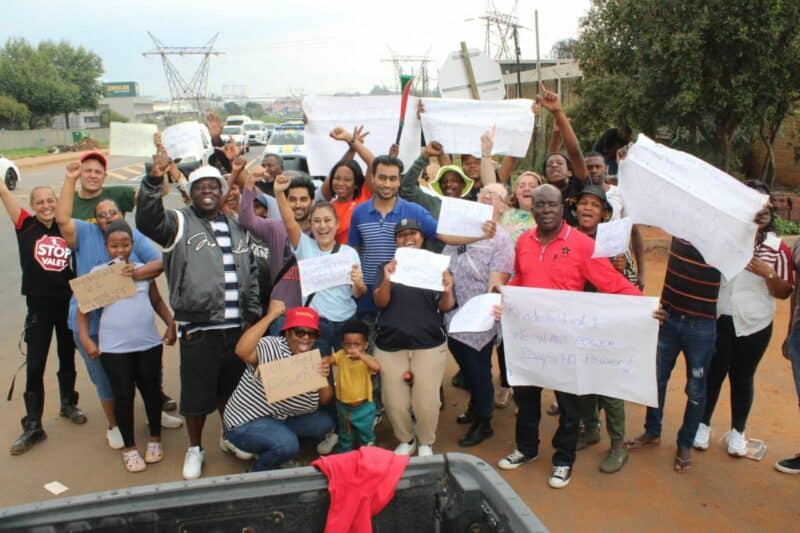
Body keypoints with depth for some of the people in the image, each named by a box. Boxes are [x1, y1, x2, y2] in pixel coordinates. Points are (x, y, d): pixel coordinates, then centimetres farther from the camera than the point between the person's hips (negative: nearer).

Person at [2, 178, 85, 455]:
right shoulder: (26, 226, -4)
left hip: (68, 302, 1)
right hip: (39, 305, -1)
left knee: (67, 357, 18)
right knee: (34, 365, 1)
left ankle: (68, 403, 40)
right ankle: (32, 426, 12)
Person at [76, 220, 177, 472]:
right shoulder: (97, 273, -1)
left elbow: (157, 301, 15)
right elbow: (83, 309, 1)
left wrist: (171, 323, 4)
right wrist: (85, 338, -8)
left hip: (149, 344, 2)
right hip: (114, 348, -2)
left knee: (151, 391, 11)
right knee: (123, 396, 5)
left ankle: (155, 439, 30)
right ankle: (129, 447, 20)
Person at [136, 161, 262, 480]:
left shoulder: (235, 228, 13)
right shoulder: (180, 222, -1)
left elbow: (251, 272, 15)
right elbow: (148, 220, -23)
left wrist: (252, 313, 10)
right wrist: (153, 182, -36)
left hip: (236, 327, 4)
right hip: (198, 328, -4)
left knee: (232, 387, 18)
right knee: (197, 392, 6)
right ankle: (195, 448, 27)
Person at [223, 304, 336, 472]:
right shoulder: (271, 347, -21)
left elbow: (324, 400, 2)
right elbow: (241, 350, -43)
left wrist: (324, 377, -19)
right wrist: (271, 315, -40)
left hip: (282, 419, 8)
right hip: (247, 423, -8)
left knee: (324, 423, 2)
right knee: (286, 443, -31)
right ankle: (258, 472, 2)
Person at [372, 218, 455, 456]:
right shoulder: (387, 267, 9)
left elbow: (446, 307, -1)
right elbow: (380, 302, -5)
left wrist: (447, 292, -24)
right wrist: (387, 281, -25)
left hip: (429, 345, -1)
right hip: (390, 345, 1)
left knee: (427, 402, 0)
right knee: (394, 402, 1)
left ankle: (426, 443, 26)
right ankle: (405, 441, 27)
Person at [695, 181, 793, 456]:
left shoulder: (777, 248, -4)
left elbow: (785, 292, -3)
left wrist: (767, 272, -19)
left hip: (754, 326, 1)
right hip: (717, 320, 0)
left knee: (742, 378, 14)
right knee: (712, 374, 11)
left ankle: (737, 432, 32)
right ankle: (703, 425, 30)